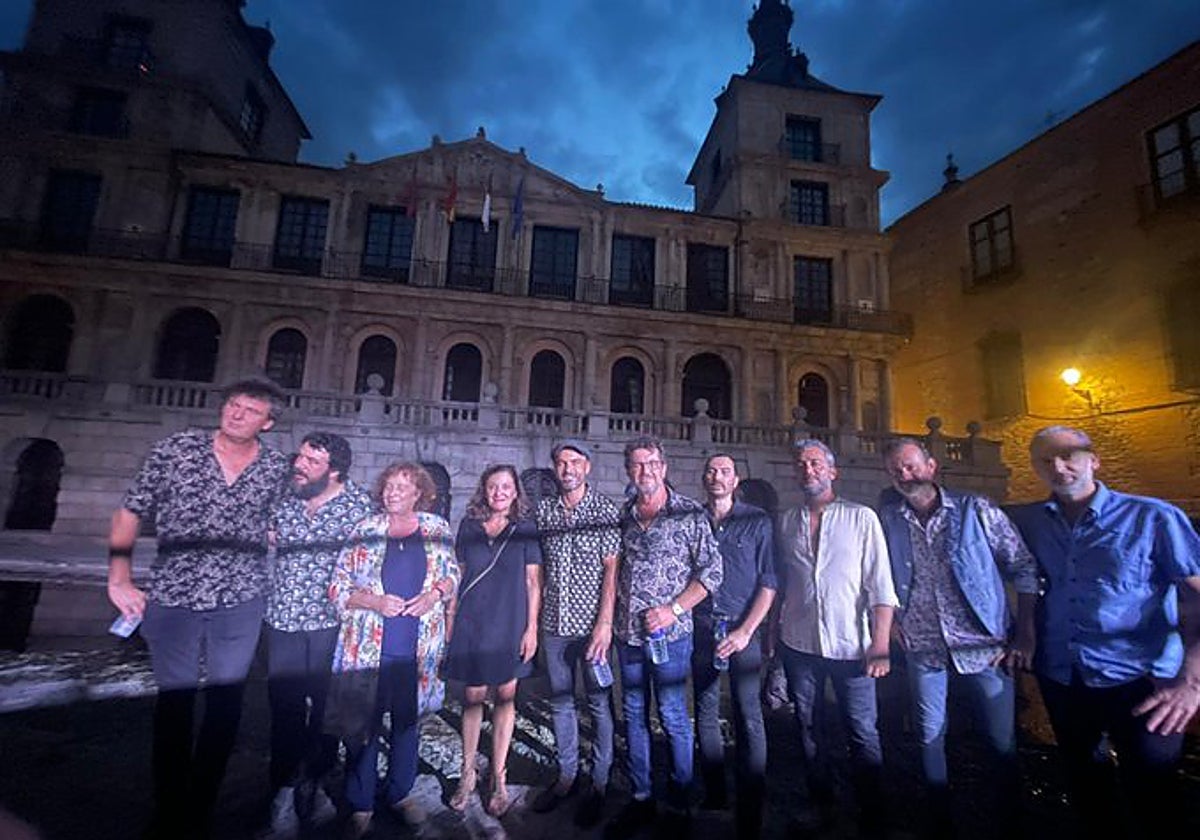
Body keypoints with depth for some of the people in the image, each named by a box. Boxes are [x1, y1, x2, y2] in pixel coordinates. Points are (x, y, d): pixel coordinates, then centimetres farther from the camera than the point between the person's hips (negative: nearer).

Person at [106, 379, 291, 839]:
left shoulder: (277, 467, -1)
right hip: (172, 597, 0)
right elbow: (130, 512, 2)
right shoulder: (177, 448, -3)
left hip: (240, 600, 1)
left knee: (225, 702, 10)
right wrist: (120, 579, -3)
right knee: (174, 700, 11)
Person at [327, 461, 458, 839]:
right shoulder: (364, 530, -5)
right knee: (363, 726, 9)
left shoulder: (437, 529, 0)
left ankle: (399, 793, 39)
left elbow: (453, 573, 9)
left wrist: (436, 593, -12)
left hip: (418, 649, 2)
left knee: (408, 722, 17)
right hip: (369, 648, -1)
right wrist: (375, 602, -19)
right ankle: (361, 805, 32)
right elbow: (338, 588, -3)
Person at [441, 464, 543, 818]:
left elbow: (533, 582, -1)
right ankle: (467, 774, 27)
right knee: (473, 696, 8)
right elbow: (457, 577, 9)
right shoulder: (468, 526, 3)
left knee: (505, 697, 8)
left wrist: (532, 628, -4)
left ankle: (499, 779, 24)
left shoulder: (525, 529, -2)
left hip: (510, 626, -1)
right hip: (472, 625, 1)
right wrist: (450, 622, 6)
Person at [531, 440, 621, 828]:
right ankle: (566, 774, 35)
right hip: (555, 622, 4)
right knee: (560, 702, 17)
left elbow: (611, 570, -10)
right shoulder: (543, 510, 4)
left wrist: (605, 623, -16)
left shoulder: (605, 511, -8)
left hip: (592, 624, -4)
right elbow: (539, 568, 9)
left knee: (600, 703, 9)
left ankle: (598, 782, 27)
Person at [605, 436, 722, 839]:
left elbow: (711, 570, -8)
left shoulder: (689, 514, -8)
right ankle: (640, 798, 33)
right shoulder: (622, 515, 5)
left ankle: (680, 804, 26)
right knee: (633, 715, 15)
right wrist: (611, 618, 6)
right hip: (628, 633, 5)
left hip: (670, 634, -4)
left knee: (673, 717, 5)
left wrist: (674, 609, -14)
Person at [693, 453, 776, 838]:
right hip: (701, 628, 3)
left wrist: (745, 631, -11)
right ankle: (714, 797, 28)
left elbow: (769, 583, -4)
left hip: (743, 629, -3)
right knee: (705, 715, 12)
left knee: (749, 718, -3)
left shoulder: (757, 521, -1)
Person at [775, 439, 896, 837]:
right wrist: (771, 633, 5)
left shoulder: (862, 517, -3)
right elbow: (777, 582, 10)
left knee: (863, 735, 5)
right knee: (808, 730, 15)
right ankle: (820, 808, 34)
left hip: (851, 645, -3)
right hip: (798, 644, 3)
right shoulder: (785, 522, 5)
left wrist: (880, 647, -11)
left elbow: (881, 587, -6)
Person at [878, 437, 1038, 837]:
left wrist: (1025, 635, -5)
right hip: (922, 649, 2)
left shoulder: (976, 510, -8)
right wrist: (891, 621, 1)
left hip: (984, 646, -2)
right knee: (929, 738, 13)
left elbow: (1024, 568, -3)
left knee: (1002, 741, 9)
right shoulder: (887, 520, -3)